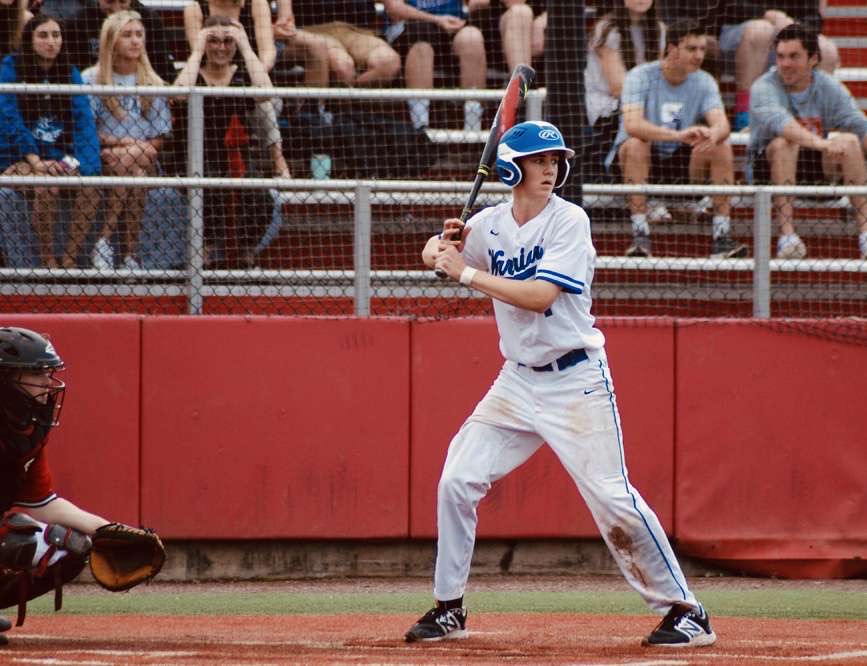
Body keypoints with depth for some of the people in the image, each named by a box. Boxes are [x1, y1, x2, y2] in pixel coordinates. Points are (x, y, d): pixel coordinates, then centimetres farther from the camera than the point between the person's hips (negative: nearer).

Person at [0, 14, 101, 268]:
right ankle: (47, 260, -18)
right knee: (45, 187, -33)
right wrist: (35, 161, -22)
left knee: (90, 186, -24)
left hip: (60, 156, 4)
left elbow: (83, 119, -3)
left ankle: (69, 259, -16)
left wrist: (86, 164, -20)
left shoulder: (69, 73, 7)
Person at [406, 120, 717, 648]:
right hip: (518, 381, 6)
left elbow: (540, 295, -23)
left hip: (576, 381, -6)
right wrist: (444, 246, -8)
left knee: (612, 497, -10)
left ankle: (685, 610, -1)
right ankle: (449, 609, 12)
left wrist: (468, 273, -22)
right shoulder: (490, 224, 4)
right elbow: (436, 257, 16)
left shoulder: (569, 221, -13)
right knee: (457, 480, -2)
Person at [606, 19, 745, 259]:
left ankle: (722, 237, -24)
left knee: (722, 148, -21)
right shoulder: (640, 77, -15)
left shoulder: (704, 82, -2)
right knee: (636, 145, -35)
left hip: (680, 162, 3)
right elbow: (632, 124, -32)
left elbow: (722, 124, -18)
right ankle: (640, 235, -37)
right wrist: (677, 135, -48)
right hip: (644, 159, -3)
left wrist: (713, 134, -45)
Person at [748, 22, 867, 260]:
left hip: (817, 168, 3)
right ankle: (786, 234, -40)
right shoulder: (763, 88, -14)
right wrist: (819, 143, -51)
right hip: (767, 165, -3)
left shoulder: (829, 88, -1)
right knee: (784, 143, -35)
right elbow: (778, 121, -35)